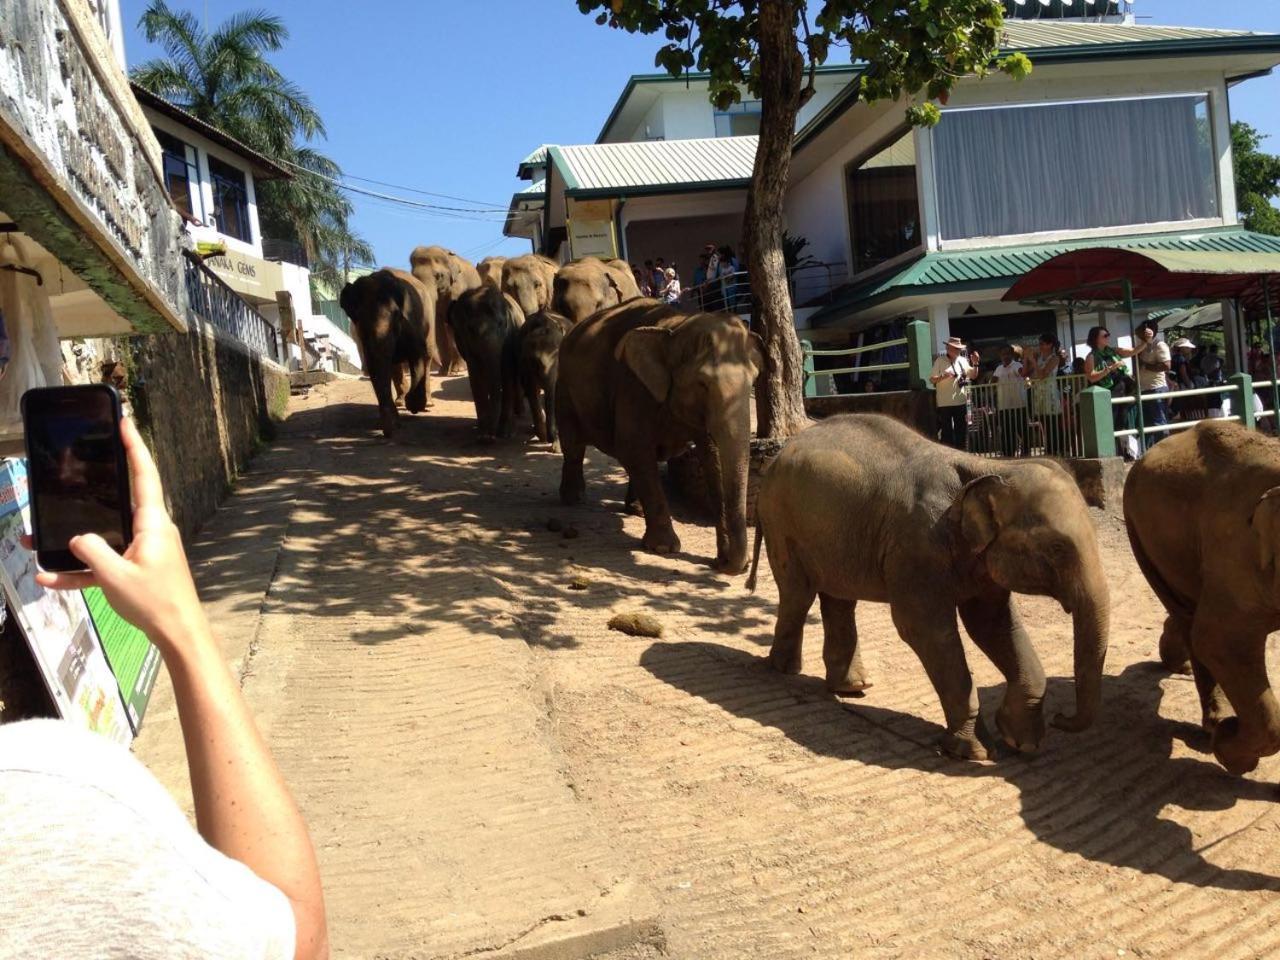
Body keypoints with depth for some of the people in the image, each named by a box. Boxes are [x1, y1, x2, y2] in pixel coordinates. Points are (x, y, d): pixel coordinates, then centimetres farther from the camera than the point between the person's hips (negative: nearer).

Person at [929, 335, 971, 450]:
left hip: (961, 402, 5)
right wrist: (943, 376, -23)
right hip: (945, 403, -5)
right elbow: (932, 380, -6)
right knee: (946, 432, 0)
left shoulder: (963, 361, 11)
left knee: (962, 430, 9)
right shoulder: (940, 361, -4)